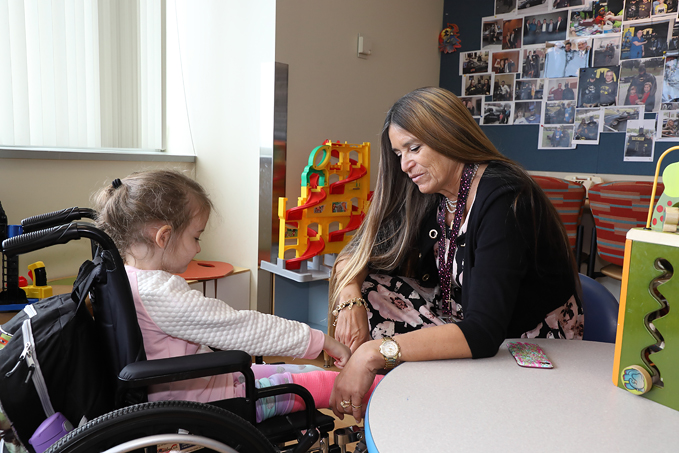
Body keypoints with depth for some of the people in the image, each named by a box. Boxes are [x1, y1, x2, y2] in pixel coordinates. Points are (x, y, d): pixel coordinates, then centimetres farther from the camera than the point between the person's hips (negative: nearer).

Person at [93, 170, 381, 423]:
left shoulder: (124, 278, 4)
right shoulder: (159, 292, -28)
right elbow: (238, 328, -28)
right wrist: (320, 341, -20)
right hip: (203, 403, -10)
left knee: (308, 372, 11)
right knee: (326, 384, -5)